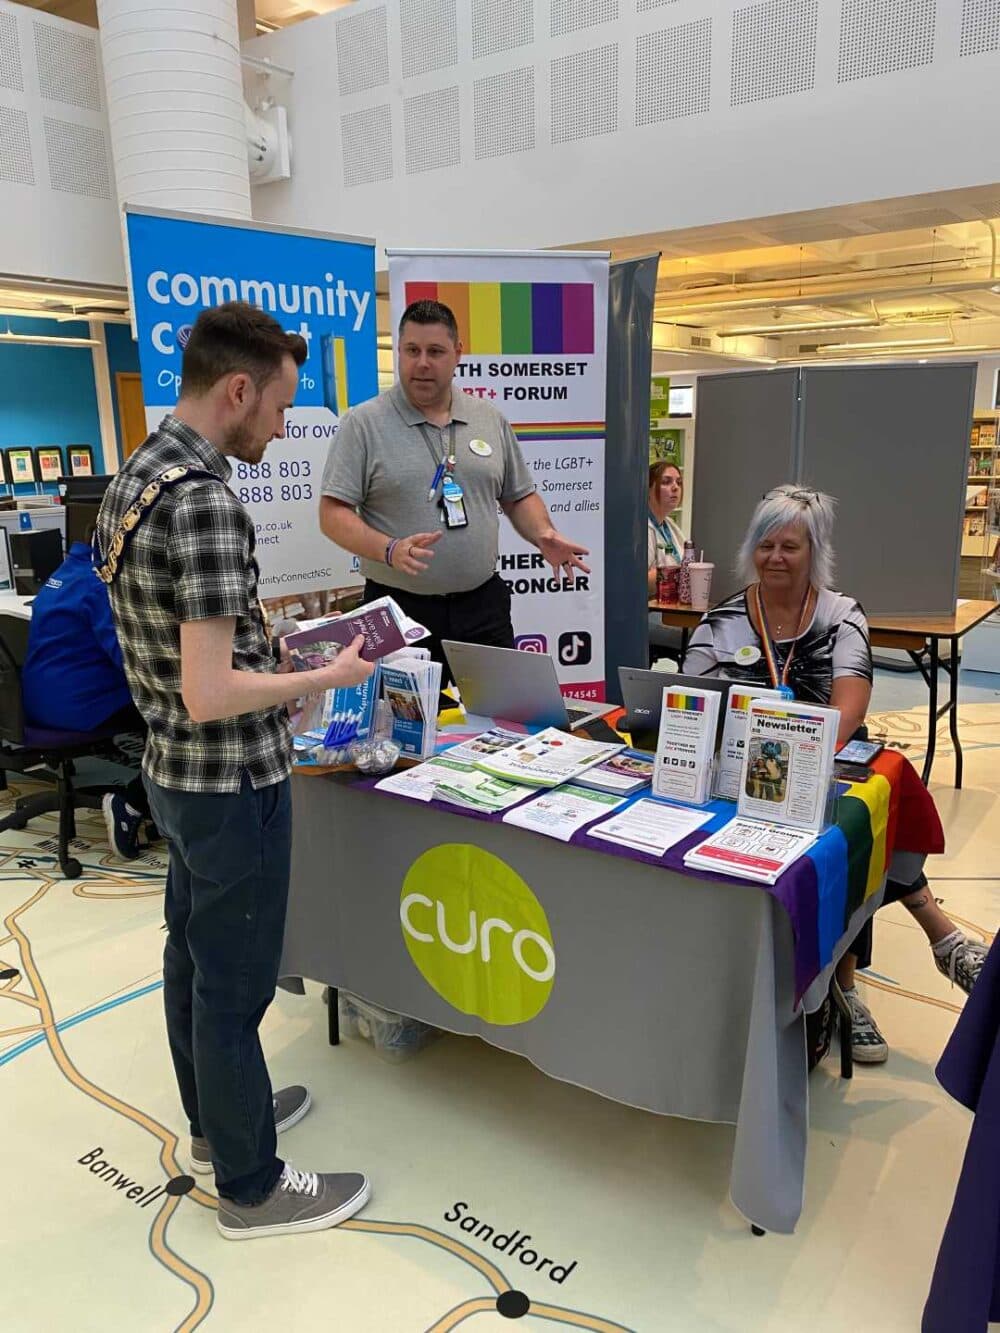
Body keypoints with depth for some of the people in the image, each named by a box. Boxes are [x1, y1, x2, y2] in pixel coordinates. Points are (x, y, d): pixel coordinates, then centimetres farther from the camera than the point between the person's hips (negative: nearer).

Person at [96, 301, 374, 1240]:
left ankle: (214, 1120, 44)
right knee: (234, 986, 6)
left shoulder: (133, 477, 5)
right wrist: (330, 677, -16)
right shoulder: (203, 502, -26)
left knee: (193, 956, 22)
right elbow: (209, 694, -29)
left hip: (174, 772, 10)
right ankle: (250, 1187, 26)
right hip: (231, 784, -10)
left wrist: (268, 646, 13)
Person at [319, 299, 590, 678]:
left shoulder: (492, 420, 10)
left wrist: (544, 535, -3)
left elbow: (520, 497, 17)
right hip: (400, 606, -3)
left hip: (482, 605, 4)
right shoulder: (363, 423, -3)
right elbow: (333, 513, -7)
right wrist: (390, 550, -23)